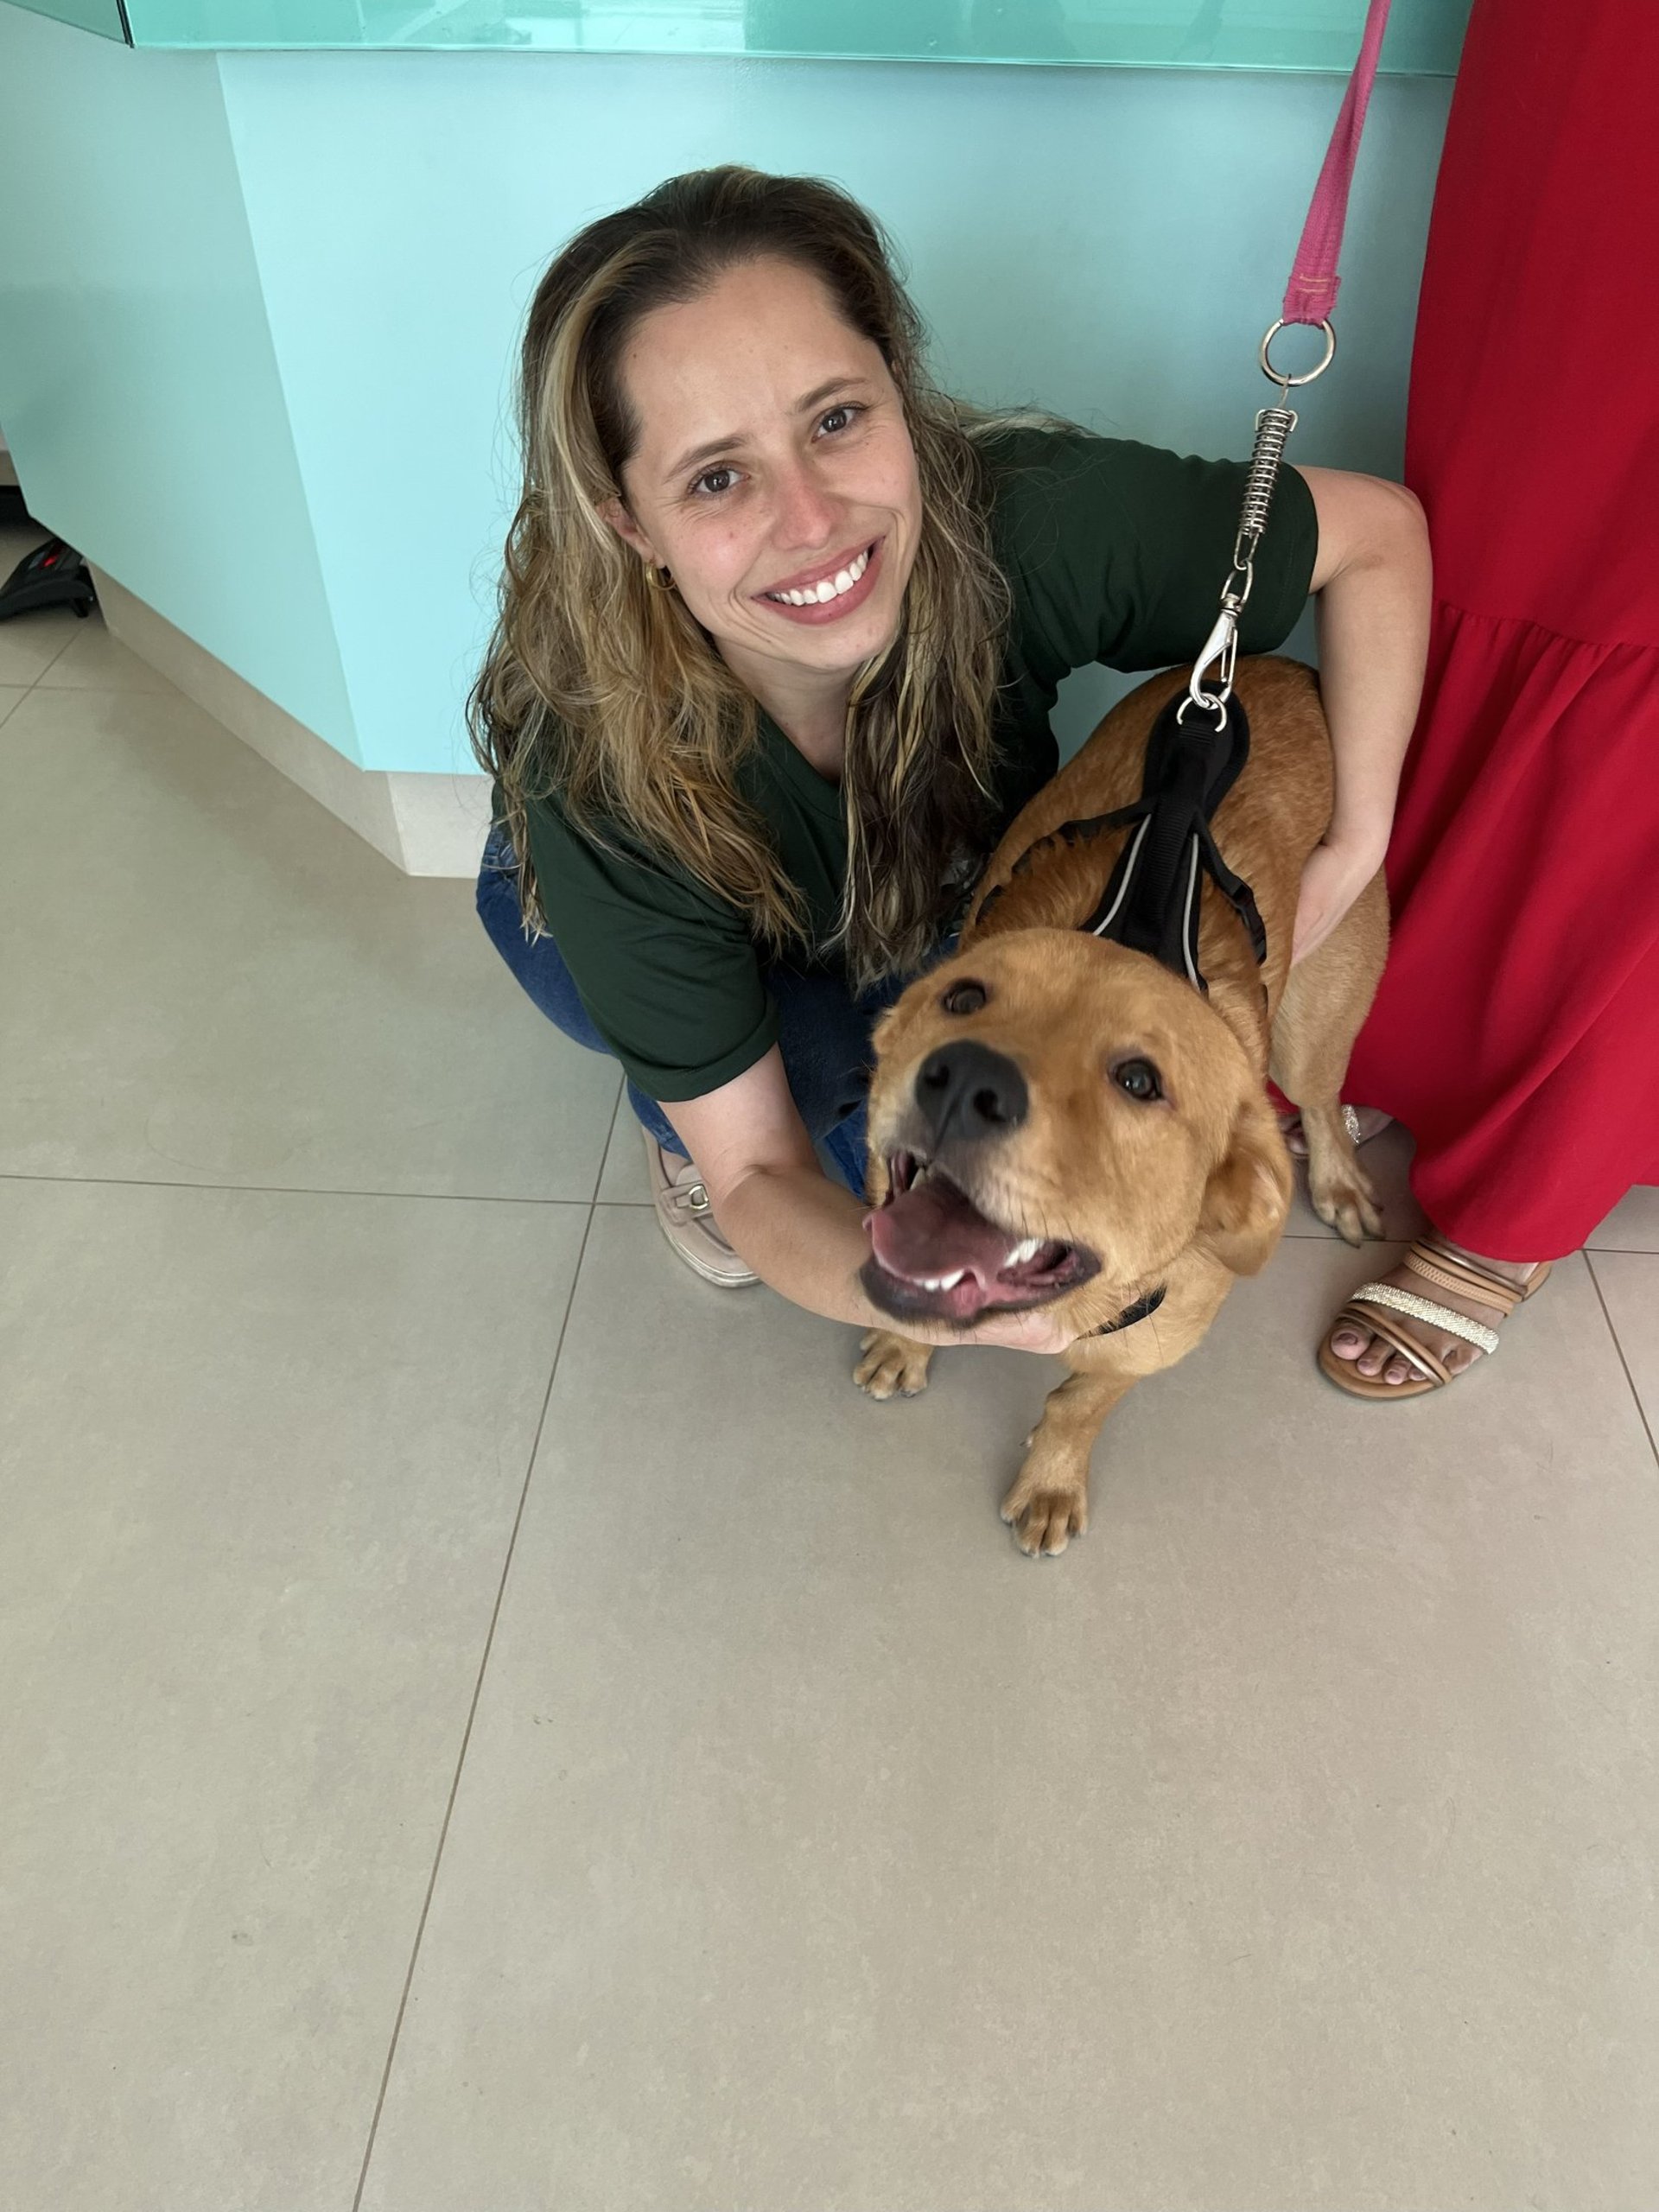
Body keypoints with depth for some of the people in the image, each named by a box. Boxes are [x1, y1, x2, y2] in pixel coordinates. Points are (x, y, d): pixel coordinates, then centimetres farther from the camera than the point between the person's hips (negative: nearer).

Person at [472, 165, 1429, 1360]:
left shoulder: (1031, 521, -38)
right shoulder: (594, 776, -40)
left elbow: (1380, 529, -22)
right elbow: (758, 1175, -34)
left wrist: (1353, 852, -30)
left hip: (934, 894, 2)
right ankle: (671, 1125, 2)